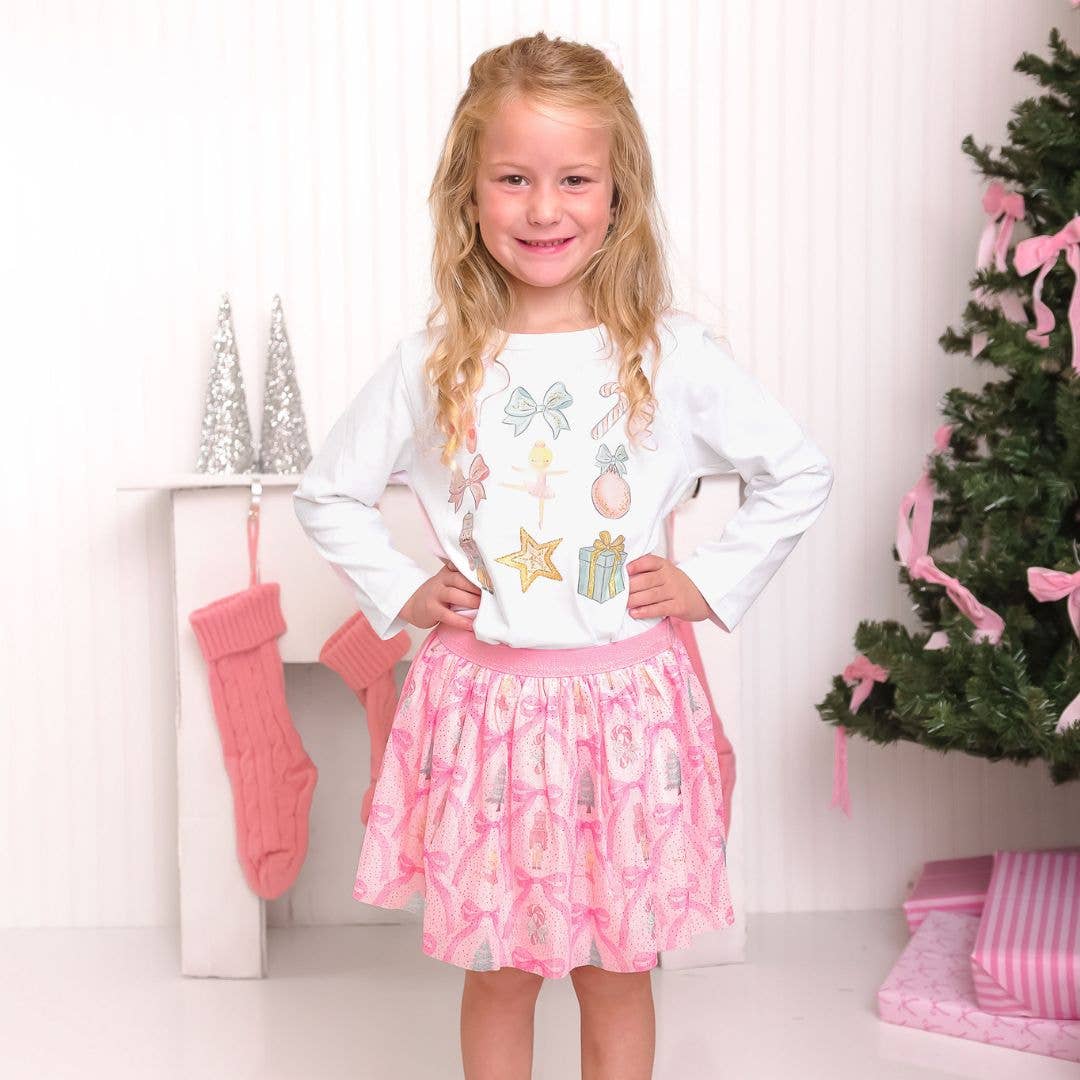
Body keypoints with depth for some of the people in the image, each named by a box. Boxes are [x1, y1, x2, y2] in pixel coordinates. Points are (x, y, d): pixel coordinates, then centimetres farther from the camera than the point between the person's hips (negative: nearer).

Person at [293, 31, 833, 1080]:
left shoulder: (673, 353, -5)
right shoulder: (432, 362, -2)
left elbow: (799, 474, 4)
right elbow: (327, 493, 11)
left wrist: (709, 582, -2)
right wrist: (401, 591, 1)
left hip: (625, 697, 0)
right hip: (482, 697, 1)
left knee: (615, 971, 14)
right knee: (496, 969, 14)